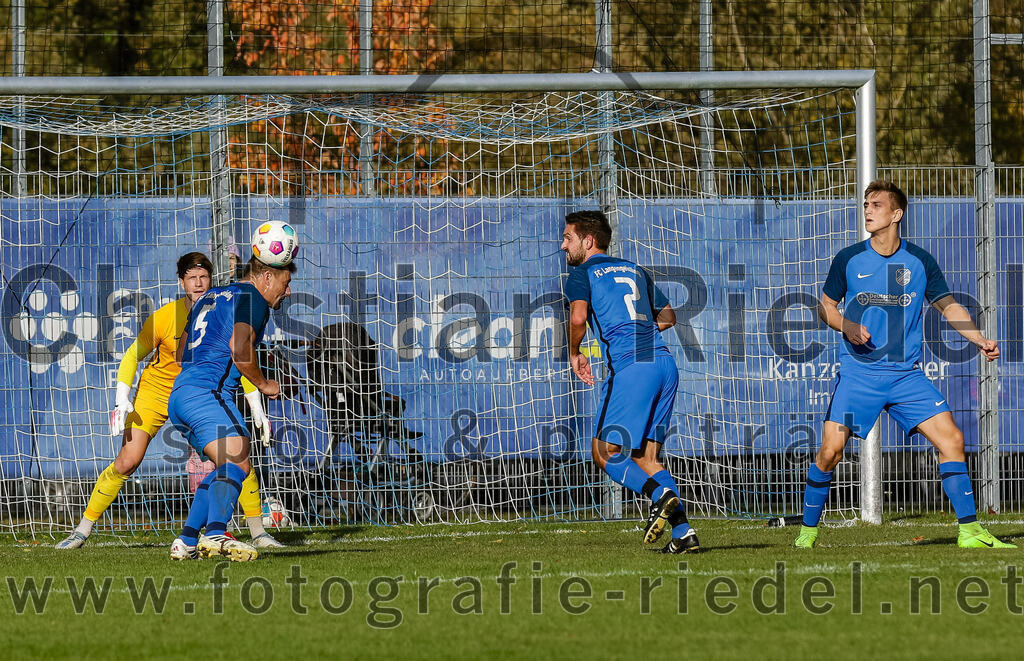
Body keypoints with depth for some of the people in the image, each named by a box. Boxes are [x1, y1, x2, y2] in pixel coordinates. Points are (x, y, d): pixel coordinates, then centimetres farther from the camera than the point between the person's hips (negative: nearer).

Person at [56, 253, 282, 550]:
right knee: (126, 463, -14)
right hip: (154, 392, -2)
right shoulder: (164, 317, -18)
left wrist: (257, 410, -1)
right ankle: (82, 530, -5)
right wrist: (122, 400, -21)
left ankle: (258, 532, 4)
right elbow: (132, 356, -9)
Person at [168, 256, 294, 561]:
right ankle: (215, 534, -43)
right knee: (238, 464, -22)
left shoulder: (210, 296, 27)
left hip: (179, 393, 9)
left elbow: (181, 353, 31)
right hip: (208, 392, -9)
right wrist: (263, 384, -2)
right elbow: (239, 346, -15)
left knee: (227, 468, 16)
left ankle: (187, 541, 9)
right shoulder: (252, 298, 0)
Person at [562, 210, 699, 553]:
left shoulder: (581, 275, 5)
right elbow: (668, 316, 33)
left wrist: (574, 353, 2)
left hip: (629, 367, -7)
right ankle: (683, 531, -3)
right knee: (645, 456, 11)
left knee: (604, 453, 0)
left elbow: (578, 317, -14)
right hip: (664, 362, 7)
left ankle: (660, 494, -23)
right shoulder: (634, 270, 25)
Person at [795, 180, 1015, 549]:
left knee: (951, 439, -11)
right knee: (831, 449, -12)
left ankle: (969, 531, -3)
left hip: (906, 374, 1)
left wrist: (980, 341, -2)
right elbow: (826, 306, 10)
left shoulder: (920, 261, 3)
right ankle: (808, 530, 8)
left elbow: (948, 306, 11)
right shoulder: (848, 260, 1)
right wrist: (847, 326, -11)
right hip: (858, 375, -1)